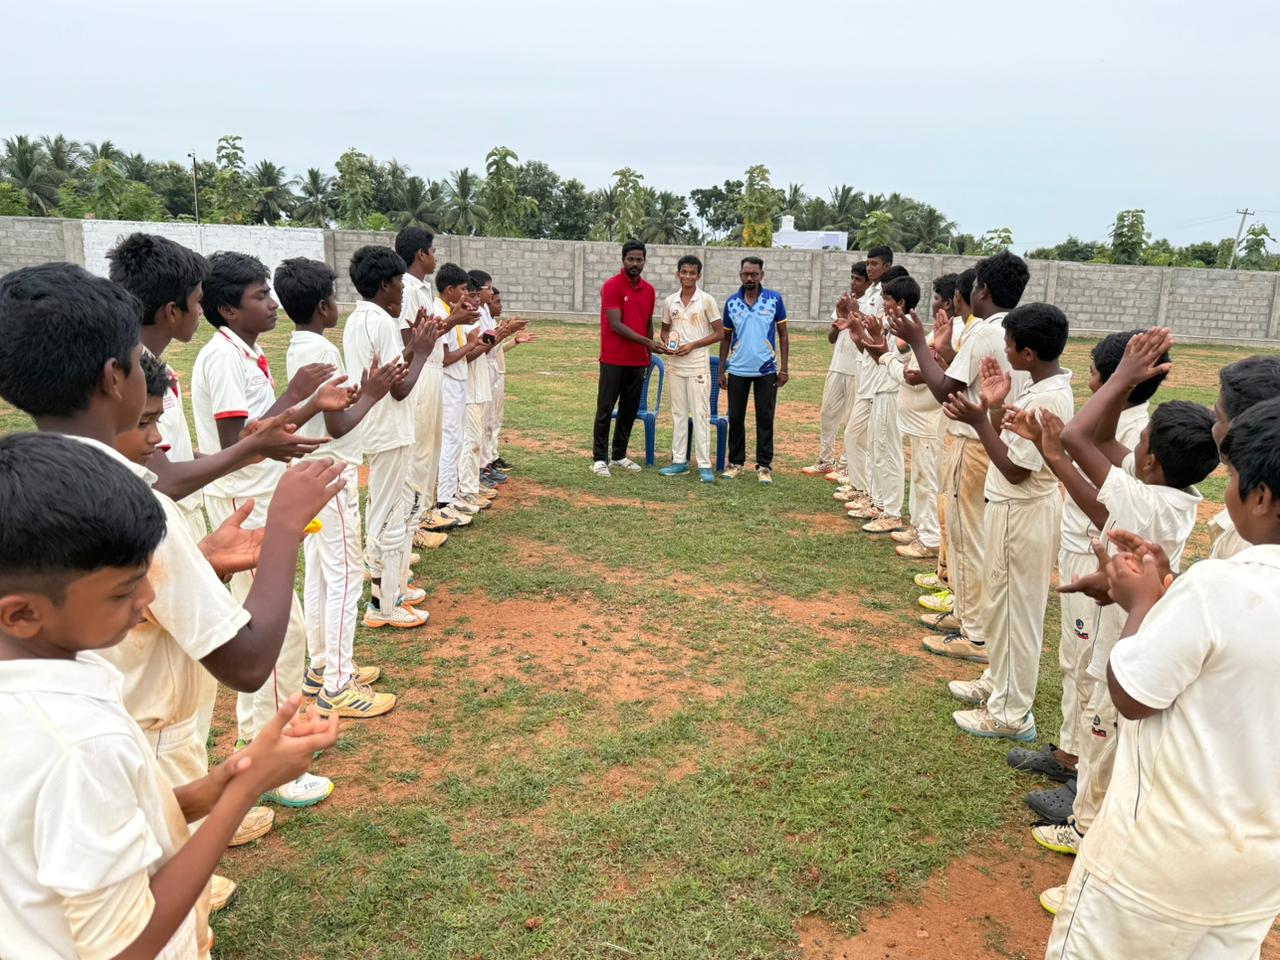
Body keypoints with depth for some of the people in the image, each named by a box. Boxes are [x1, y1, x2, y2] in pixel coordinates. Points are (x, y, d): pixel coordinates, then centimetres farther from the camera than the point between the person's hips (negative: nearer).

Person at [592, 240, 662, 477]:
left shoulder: (649, 290, 10)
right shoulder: (611, 286, -10)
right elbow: (615, 325, -17)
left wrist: (649, 355, 13)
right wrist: (647, 342, -22)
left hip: (638, 361, 6)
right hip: (613, 360, -6)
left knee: (630, 410, 10)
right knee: (605, 409, 0)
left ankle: (619, 455, 21)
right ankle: (600, 458, 5)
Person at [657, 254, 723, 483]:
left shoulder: (707, 300, -4)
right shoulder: (670, 301, 8)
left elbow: (720, 333, -4)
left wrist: (692, 345, -13)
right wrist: (667, 343, -4)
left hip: (698, 365, -4)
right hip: (675, 365, 4)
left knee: (700, 414, -5)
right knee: (678, 413, 10)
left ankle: (704, 465, -2)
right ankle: (679, 461, 17)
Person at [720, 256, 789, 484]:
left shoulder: (775, 299, -2)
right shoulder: (731, 303, 3)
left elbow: (783, 334, 2)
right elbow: (726, 338, 10)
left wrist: (784, 368, -4)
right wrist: (721, 370, 6)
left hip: (766, 369, -2)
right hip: (737, 370, 2)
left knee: (765, 419, 4)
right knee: (735, 418, 7)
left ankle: (764, 465, 12)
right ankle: (736, 462, 19)